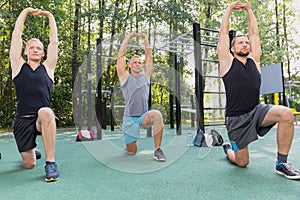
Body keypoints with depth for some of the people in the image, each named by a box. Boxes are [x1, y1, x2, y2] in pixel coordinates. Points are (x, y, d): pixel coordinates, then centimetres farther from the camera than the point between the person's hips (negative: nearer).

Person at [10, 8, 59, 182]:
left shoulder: (47, 68, 11)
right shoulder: (19, 66, 11)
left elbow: (54, 41, 10)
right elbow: (17, 35, 10)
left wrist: (49, 16, 15)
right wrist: (26, 11, 14)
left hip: (43, 118, -1)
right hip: (23, 120, 1)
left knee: (45, 112, -38)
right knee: (29, 164, 0)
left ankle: (51, 162, -28)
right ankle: (32, 151, 40)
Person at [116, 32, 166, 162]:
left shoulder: (145, 76, 11)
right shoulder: (125, 77, 4)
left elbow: (149, 56, 10)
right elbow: (121, 55, 0)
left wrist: (145, 39, 8)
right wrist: (129, 37, 3)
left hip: (144, 117, 1)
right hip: (130, 118, -1)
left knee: (157, 114, -34)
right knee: (131, 152, 6)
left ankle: (157, 150, -25)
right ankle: (128, 141, 44)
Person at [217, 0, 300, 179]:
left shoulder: (254, 60, 10)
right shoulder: (227, 61, 0)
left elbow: (254, 33, 14)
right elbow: (223, 33, 2)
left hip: (256, 111, 4)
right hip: (236, 118, -3)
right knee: (242, 162, 2)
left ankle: (282, 163, -12)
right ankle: (228, 149, 40)